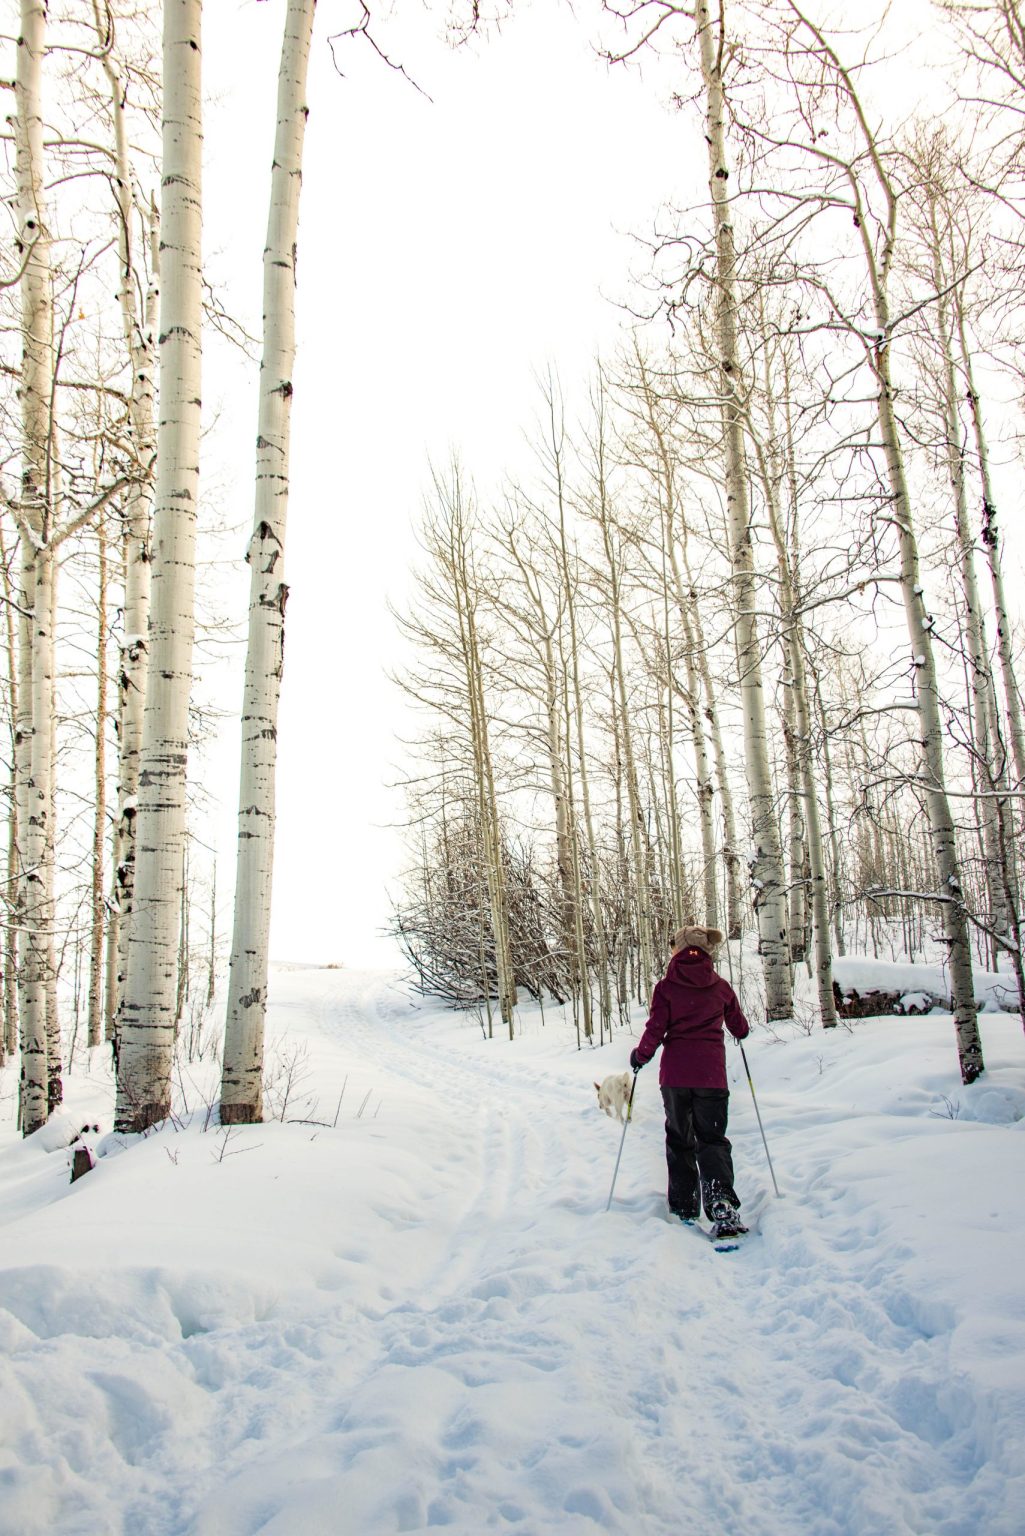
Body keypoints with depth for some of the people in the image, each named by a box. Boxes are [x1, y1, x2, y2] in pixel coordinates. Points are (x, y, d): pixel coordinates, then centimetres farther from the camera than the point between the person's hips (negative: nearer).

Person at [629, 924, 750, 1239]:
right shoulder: (721, 987, 3)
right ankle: (722, 1206, -16)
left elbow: (656, 1029, -8)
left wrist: (640, 1056, 10)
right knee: (712, 1140, 5)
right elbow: (740, 1028, 14)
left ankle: (684, 1207, 19)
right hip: (711, 1073, 1)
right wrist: (741, 1030, 38)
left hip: (675, 1073, -1)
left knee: (679, 1139, 16)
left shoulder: (667, 986, -4)